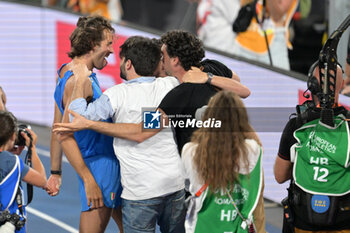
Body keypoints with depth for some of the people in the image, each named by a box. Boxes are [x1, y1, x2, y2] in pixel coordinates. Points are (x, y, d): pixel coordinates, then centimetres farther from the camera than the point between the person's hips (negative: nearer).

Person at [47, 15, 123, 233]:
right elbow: (65, 135, -23)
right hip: (98, 165, -10)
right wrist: (88, 180, -25)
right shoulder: (79, 80, -19)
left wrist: (56, 172, 19)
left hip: (110, 162, 10)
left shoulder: (67, 72, 12)